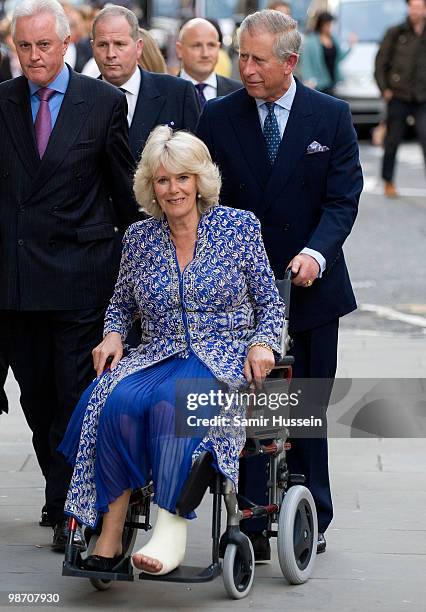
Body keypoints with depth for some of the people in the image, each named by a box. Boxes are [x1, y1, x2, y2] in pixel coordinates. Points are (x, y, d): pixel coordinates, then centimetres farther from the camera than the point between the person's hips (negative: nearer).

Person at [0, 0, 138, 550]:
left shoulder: (104, 102, -2)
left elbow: (123, 184, 4)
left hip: (80, 272, -3)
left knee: (76, 392, -2)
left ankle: (69, 510, 5)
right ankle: (66, 493, 27)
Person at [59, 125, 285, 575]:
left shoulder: (240, 226, 4)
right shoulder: (138, 238, 11)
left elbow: (270, 304, 7)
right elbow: (121, 304, 24)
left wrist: (263, 343, -11)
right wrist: (113, 334, 3)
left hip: (224, 358, -3)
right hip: (157, 356, 3)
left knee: (173, 399, -37)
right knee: (119, 400, -32)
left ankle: (171, 531, -39)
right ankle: (110, 534, -30)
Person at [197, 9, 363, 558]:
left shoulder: (331, 117, -1)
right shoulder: (218, 118, 0)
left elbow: (343, 198, -6)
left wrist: (316, 252, -22)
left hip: (311, 284, 1)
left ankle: (311, 519, 23)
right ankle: (251, 525, 2)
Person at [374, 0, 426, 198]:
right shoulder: (395, 33, 0)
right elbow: (380, 62, 4)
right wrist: (384, 89, -2)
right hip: (398, 97, 0)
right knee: (392, 141, 9)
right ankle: (388, 183, 25)